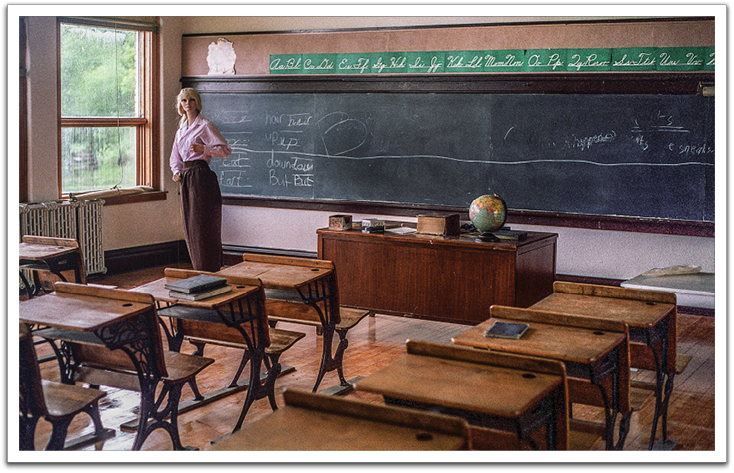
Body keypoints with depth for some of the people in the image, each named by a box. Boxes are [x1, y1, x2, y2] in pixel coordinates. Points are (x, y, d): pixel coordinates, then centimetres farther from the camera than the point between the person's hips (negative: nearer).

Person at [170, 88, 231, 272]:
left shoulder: (205, 126, -4)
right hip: (186, 180, 8)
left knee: (203, 225, -8)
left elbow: (226, 150, -10)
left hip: (201, 176, -8)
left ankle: (209, 271, -3)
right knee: (189, 227, 9)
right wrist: (176, 171, 5)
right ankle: (198, 269, 18)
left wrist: (203, 149, -22)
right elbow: (175, 157, 25)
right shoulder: (181, 130, 19)